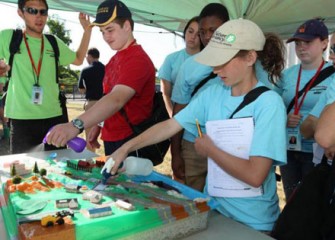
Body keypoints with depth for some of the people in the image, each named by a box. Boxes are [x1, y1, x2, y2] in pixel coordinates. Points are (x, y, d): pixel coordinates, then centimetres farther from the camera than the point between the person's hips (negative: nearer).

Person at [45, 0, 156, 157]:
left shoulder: (138, 60, -21)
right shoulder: (114, 59, 10)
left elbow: (116, 100, -36)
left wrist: (76, 125, -46)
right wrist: (97, 125, 10)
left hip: (131, 142, -8)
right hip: (111, 139, 9)